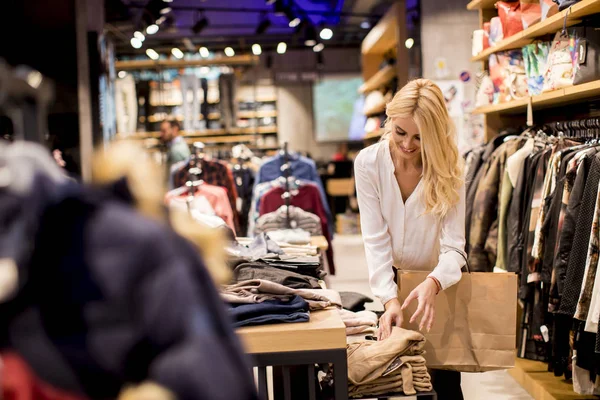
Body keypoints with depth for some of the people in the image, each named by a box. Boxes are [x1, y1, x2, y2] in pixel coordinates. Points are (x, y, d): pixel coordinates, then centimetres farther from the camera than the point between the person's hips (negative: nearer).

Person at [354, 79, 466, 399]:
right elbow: (376, 239, -20)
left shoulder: (449, 168, -17)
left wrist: (432, 284, -43)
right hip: (393, 279, 1)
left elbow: (453, 246, -22)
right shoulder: (369, 163, -16)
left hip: (439, 282, -1)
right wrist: (390, 299, -31)